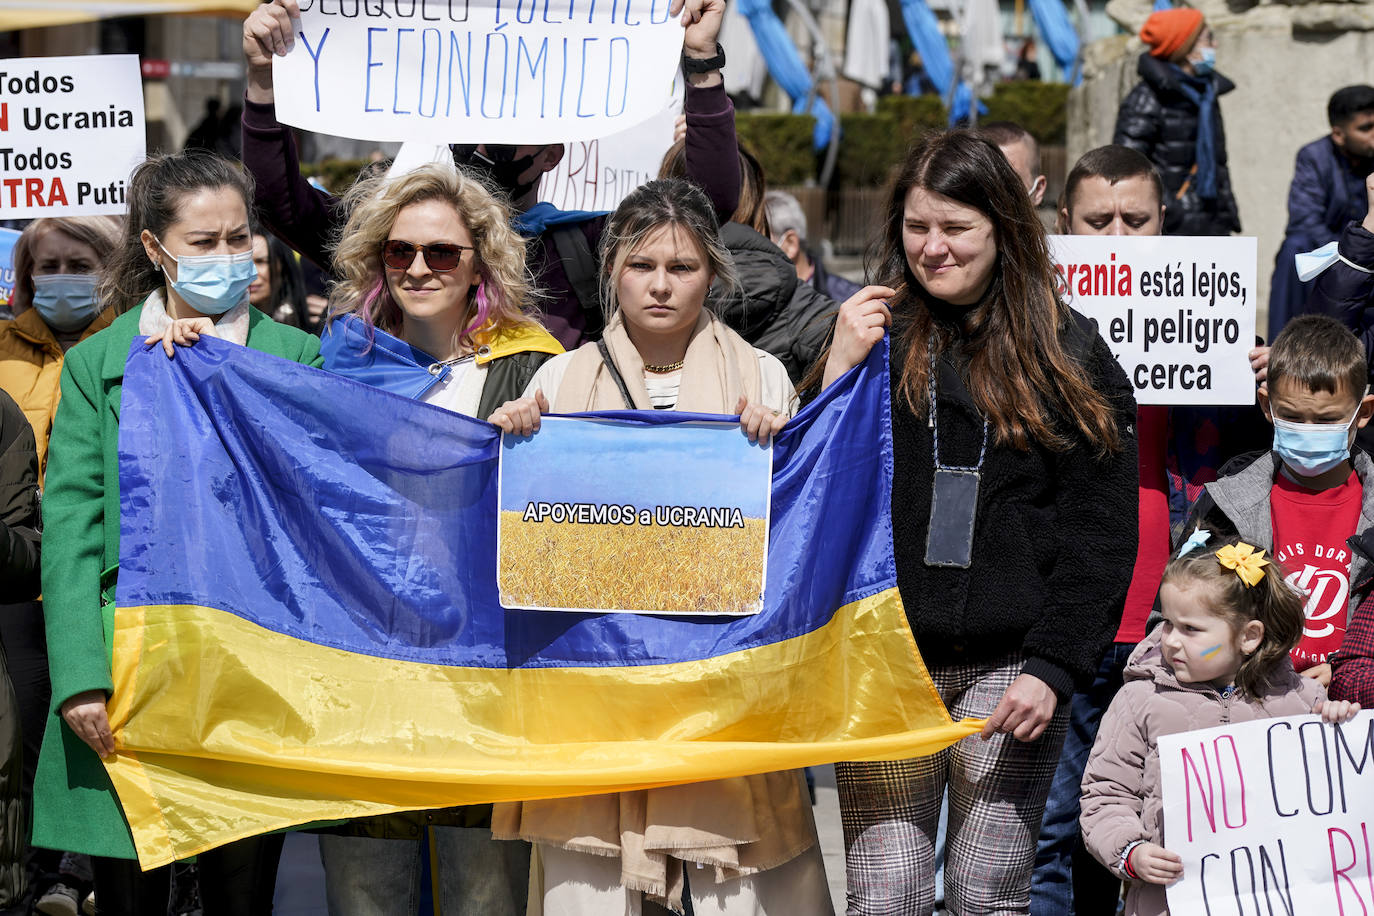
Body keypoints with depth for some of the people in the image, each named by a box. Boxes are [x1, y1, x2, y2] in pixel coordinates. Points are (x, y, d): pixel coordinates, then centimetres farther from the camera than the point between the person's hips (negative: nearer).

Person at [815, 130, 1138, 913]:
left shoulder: (1070, 355, 6)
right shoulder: (874, 336, 9)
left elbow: (1100, 531, 2)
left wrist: (1053, 667, -7)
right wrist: (839, 374, -7)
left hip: (1011, 665, -1)